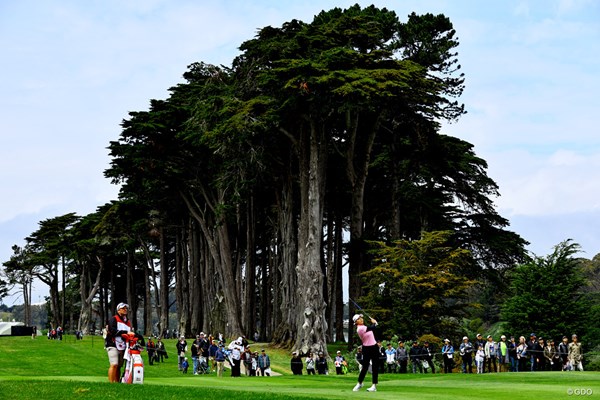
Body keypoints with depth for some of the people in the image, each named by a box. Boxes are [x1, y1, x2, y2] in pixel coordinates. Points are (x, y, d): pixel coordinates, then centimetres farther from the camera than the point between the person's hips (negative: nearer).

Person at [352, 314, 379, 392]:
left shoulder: (364, 326, 7)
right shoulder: (360, 329, -20)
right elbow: (373, 327, -22)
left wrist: (373, 322, -3)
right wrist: (374, 322, -4)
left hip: (374, 347, 7)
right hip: (366, 349, -7)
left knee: (375, 367, 3)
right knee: (365, 367, -1)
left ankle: (374, 385, 4)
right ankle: (359, 383, 19)